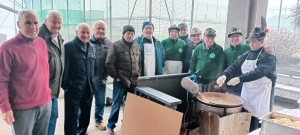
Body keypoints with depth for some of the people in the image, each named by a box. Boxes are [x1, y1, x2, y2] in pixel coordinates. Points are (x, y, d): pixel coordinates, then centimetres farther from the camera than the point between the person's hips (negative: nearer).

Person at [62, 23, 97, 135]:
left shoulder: (92, 48, 12)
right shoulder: (69, 46, -9)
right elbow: (65, 67, -12)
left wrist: (94, 82, 10)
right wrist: (65, 85, -13)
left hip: (88, 88, 6)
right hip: (73, 88, -6)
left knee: (86, 114, 18)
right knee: (72, 116, 4)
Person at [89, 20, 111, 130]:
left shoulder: (109, 43, 3)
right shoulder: (87, 41, -9)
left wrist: (106, 75, 1)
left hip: (101, 79, 4)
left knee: (101, 102, 17)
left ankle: (99, 120, 37)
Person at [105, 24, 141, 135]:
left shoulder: (137, 46, 10)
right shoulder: (116, 45, -6)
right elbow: (109, 63, -9)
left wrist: (137, 76, 9)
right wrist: (116, 77, -8)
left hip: (133, 81, 5)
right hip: (120, 81, -5)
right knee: (116, 104, 4)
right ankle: (111, 126, 20)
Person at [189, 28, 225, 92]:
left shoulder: (219, 49, -3)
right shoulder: (198, 48, 4)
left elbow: (221, 66, -6)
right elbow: (192, 63, 9)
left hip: (212, 81, -3)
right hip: (198, 81, 3)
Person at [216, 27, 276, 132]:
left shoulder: (268, 57, -11)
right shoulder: (246, 55, 10)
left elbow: (259, 72, -26)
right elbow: (235, 66, 1)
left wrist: (240, 79, -35)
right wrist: (225, 75, -18)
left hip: (260, 94, -6)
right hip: (246, 91, 6)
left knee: (257, 121, 0)